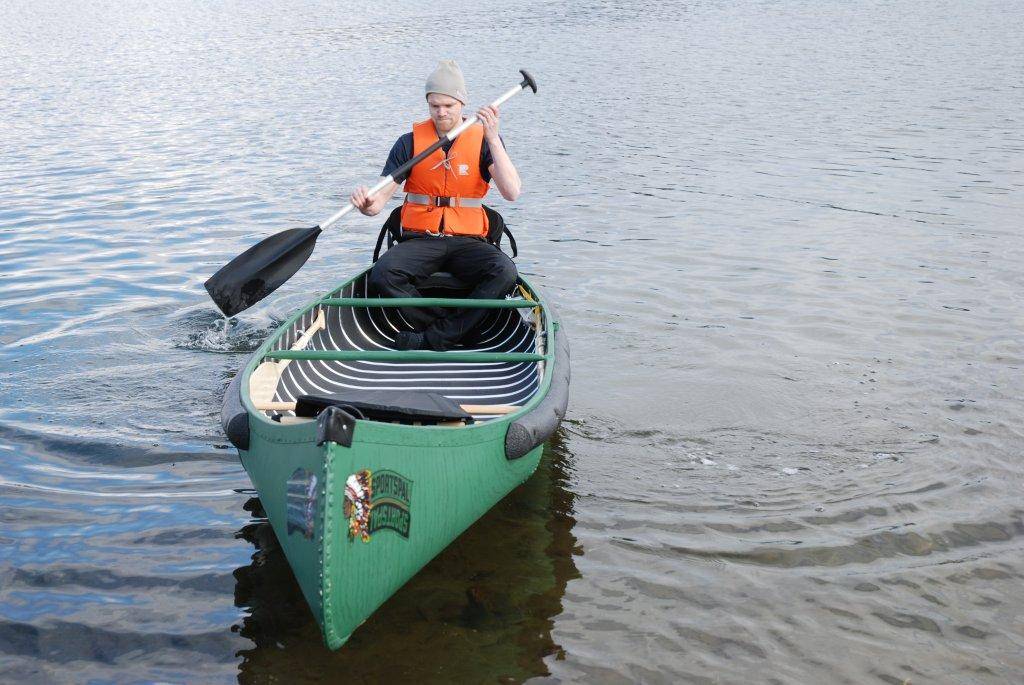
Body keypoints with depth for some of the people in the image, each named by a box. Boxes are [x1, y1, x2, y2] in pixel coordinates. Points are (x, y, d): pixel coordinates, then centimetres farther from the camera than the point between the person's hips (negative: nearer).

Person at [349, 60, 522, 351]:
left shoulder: (484, 140, 2)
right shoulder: (410, 143, 4)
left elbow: (511, 192, -13)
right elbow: (379, 200, -1)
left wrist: (492, 139, -19)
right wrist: (367, 204, -26)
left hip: (467, 240, 0)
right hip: (420, 239, 0)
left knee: (504, 271, -31)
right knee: (382, 275, -30)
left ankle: (432, 339, -25)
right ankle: (449, 327, -19)